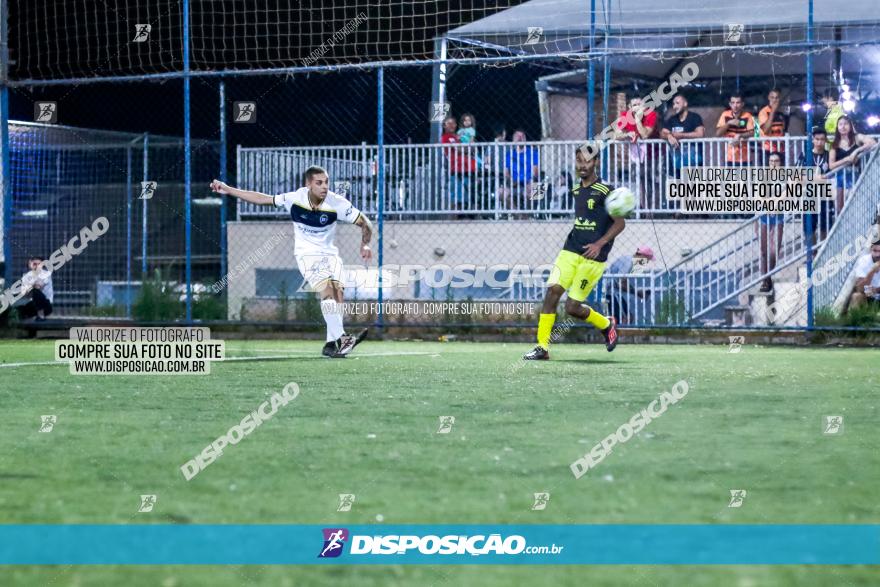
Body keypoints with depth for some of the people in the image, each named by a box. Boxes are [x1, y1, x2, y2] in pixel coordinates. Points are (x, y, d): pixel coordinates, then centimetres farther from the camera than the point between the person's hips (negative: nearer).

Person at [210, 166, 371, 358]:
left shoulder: (337, 204, -13)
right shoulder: (295, 198, -12)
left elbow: (365, 223, -4)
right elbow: (263, 199, 2)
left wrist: (365, 245, -23)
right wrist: (228, 190, 6)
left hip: (330, 254, 2)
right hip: (306, 255, -2)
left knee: (337, 289, -20)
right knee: (327, 288, -26)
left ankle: (331, 344, -11)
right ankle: (342, 339, -37)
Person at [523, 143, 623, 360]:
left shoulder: (605, 191, -8)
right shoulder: (576, 191, 13)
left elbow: (620, 223, -9)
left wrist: (600, 244, -18)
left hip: (593, 257, -6)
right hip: (570, 251, 6)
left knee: (572, 307, -6)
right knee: (552, 291, -12)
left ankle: (606, 325, 23)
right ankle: (542, 346, -10)